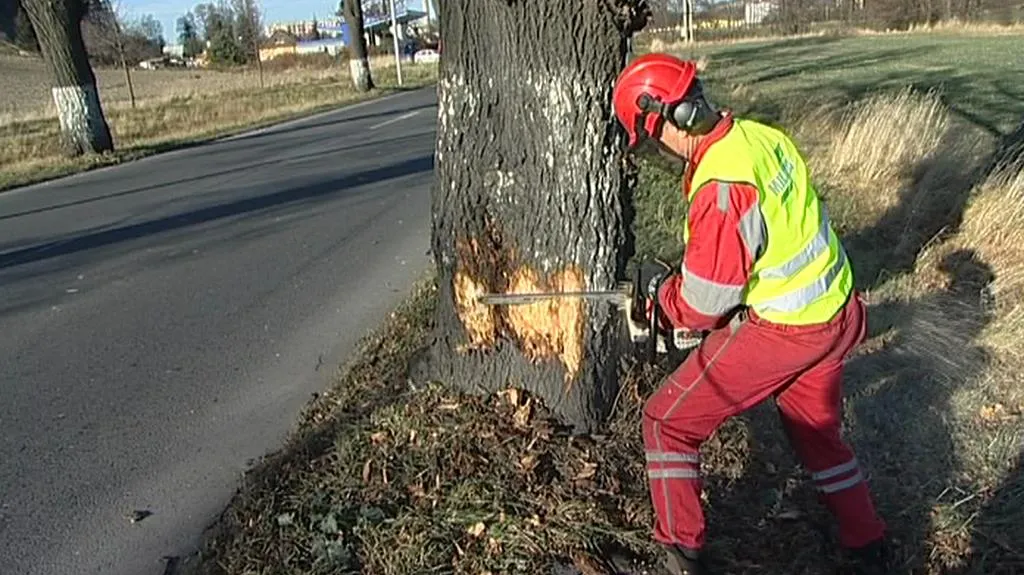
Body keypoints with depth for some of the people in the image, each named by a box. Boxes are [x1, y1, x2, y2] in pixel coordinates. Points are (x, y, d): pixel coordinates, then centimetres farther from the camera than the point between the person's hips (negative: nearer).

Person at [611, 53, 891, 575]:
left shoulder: (722, 186, -28)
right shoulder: (762, 135, -1)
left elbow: (701, 305, -22)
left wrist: (658, 284, -1)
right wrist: (688, 269, 10)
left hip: (778, 332, -9)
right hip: (835, 315, 9)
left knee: (669, 422, 6)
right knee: (817, 431, 29)